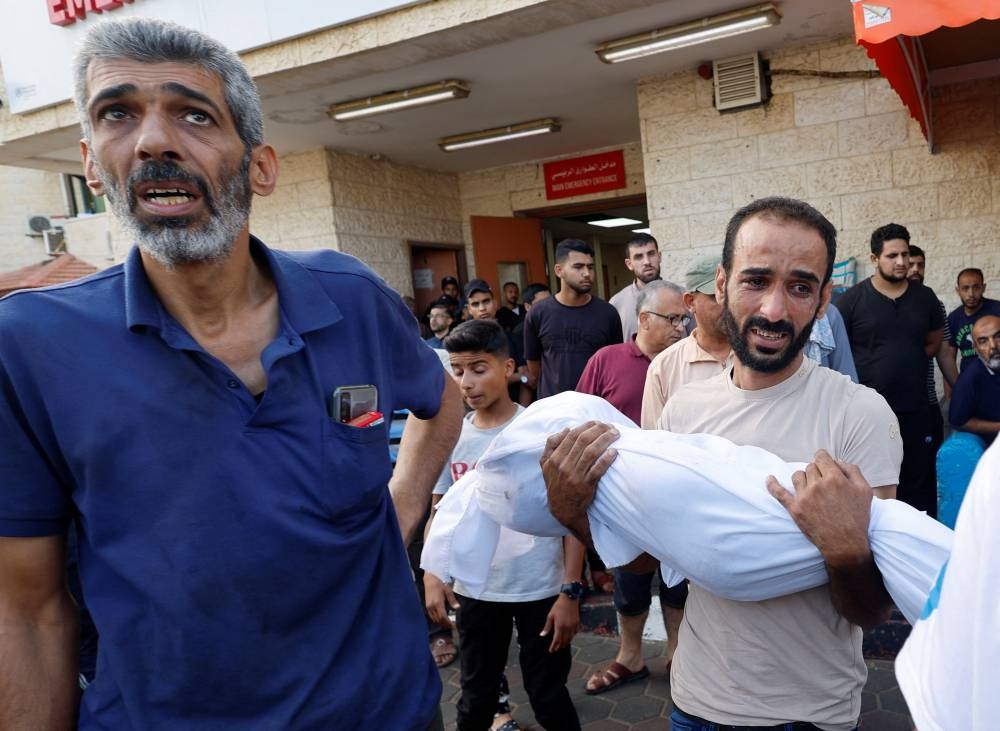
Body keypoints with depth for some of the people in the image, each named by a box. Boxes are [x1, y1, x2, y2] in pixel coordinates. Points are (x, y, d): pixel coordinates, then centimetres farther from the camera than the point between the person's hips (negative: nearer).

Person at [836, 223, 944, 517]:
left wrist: (906, 361, 5)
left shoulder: (925, 297, 6)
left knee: (920, 486, 10)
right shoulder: (852, 299, -6)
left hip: (915, 410, 3)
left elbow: (934, 342, 17)